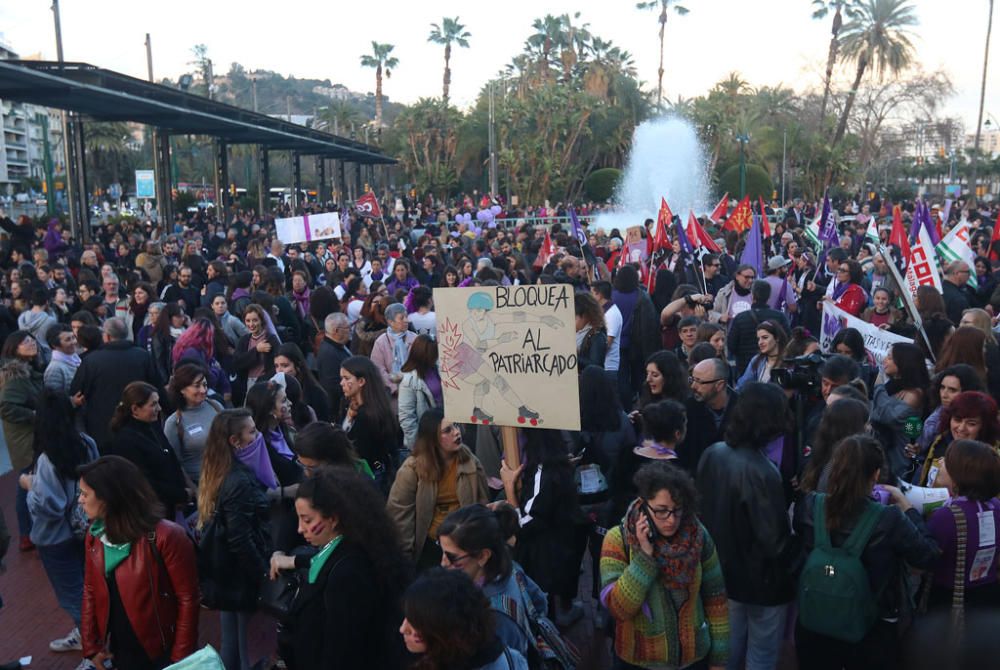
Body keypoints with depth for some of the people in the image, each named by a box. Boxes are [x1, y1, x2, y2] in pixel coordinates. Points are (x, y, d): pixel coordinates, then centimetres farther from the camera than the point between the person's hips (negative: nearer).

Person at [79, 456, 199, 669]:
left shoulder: (165, 536, -23)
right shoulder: (94, 536, -2)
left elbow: (187, 599, -17)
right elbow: (90, 591, 8)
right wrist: (91, 646, 5)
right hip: (118, 651, 6)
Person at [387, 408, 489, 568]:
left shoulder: (470, 462, -6)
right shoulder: (412, 468, -14)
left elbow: (483, 505, 2)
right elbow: (398, 511, -10)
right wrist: (405, 554, -9)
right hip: (430, 544, -2)